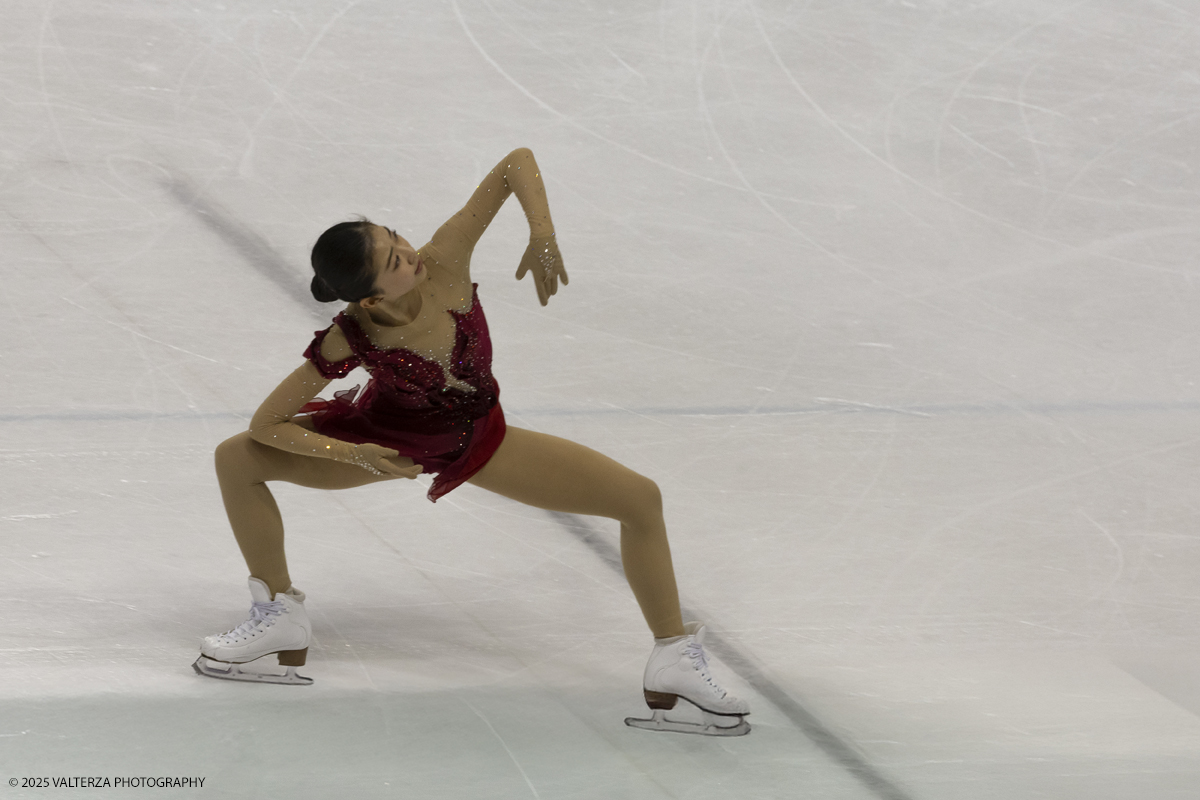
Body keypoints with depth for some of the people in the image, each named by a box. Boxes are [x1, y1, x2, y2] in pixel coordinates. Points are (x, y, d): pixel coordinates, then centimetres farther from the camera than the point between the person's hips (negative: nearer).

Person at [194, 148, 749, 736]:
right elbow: (267, 423, -24)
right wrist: (354, 455, -33)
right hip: (392, 438, -1)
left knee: (641, 499, -11)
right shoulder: (349, 342, -34)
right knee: (237, 458, -16)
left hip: (481, 442, 1)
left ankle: (674, 662, 3)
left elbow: (519, 161, -28)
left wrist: (542, 235, -41)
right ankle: (279, 619, 2)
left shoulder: (444, 262, -33)